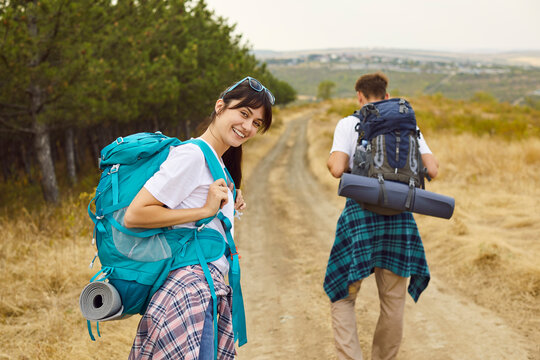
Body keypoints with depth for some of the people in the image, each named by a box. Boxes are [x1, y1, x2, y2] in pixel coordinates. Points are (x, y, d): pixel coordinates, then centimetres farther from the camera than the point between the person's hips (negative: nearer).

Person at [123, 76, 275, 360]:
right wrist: (205, 210, -14)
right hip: (189, 290, -9)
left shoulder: (218, 164, 20)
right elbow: (133, 216, -16)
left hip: (210, 291, 10)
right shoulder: (192, 155, -10)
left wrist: (228, 208, 10)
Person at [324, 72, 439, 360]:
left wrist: (331, 161, 11)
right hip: (399, 216, 3)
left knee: (342, 295, 9)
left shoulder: (348, 124, 1)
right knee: (393, 301, 14)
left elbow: (337, 168, -12)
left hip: (360, 213, -3)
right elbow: (432, 169, 3)